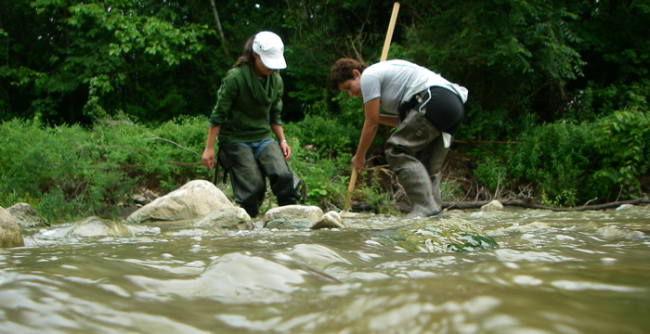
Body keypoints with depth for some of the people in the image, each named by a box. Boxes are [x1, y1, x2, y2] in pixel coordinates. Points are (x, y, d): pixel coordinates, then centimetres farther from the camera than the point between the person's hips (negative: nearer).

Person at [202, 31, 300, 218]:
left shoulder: (276, 81, 5)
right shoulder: (235, 78, -13)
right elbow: (219, 115, -9)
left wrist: (282, 141, 3)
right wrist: (209, 148, -9)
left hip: (263, 138, 5)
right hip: (236, 140, -5)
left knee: (284, 175, -19)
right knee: (253, 186, -16)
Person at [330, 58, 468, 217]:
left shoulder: (368, 76, 1)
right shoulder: (384, 72, 30)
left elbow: (371, 123, 2)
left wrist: (359, 156, 11)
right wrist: (378, 117, 21)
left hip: (435, 100, -10)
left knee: (396, 150, -8)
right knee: (430, 165, 11)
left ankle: (426, 208, -17)